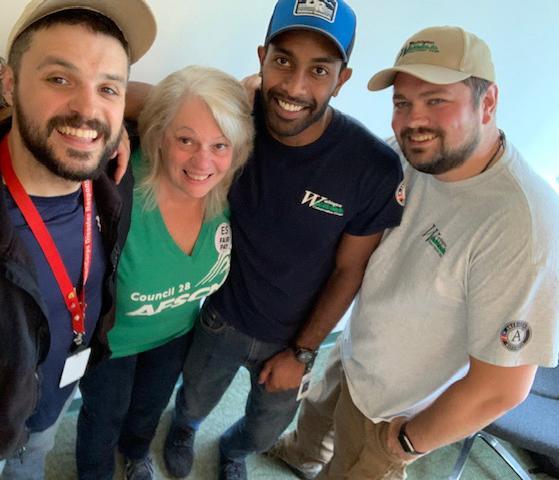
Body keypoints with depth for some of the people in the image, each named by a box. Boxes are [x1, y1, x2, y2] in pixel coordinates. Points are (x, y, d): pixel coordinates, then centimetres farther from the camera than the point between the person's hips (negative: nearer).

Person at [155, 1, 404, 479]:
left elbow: (349, 269, -15)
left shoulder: (374, 167, -27)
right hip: (221, 316, 0)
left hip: (292, 336, 0)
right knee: (196, 402, 29)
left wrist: (302, 352, -7)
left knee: (268, 427, 28)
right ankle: (184, 427, 68)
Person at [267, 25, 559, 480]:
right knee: (316, 417, 34)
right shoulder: (409, 155, -17)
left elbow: (500, 387, -31)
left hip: (392, 411, -6)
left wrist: (410, 441, -14)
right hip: (352, 357, 6)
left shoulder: (520, 226, -38)